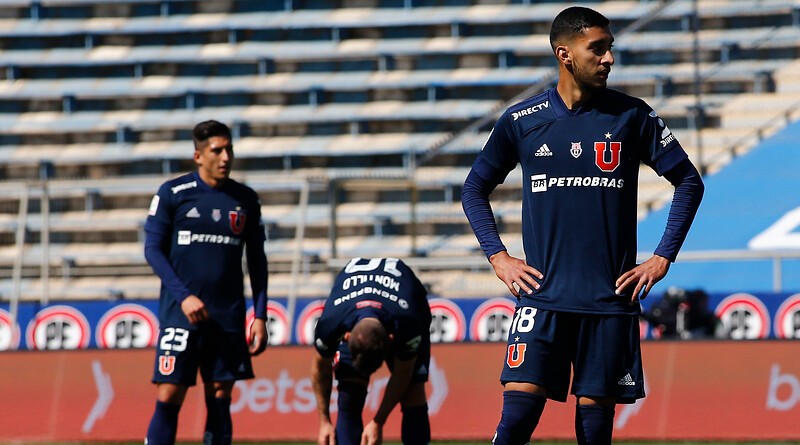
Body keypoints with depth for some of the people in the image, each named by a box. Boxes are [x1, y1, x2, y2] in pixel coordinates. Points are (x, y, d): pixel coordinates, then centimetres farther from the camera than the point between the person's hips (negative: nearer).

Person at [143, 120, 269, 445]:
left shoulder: (246, 200, 9)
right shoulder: (172, 193, 0)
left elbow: (257, 260, 13)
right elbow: (153, 249, -1)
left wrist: (260, 315, 6)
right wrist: (183, 296, -12)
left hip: (229, 318, 3)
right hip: (180, 314, -3)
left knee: (220, 399, 3)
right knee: (169, 398, -8)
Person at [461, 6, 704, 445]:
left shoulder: (632, 116, 2)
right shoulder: (520, 121, 3)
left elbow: (688, 181, 10)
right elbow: (474, 189, 16)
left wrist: (662, 258, 4)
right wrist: (498, 257, 5)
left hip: (611, 300, 0)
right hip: (543, 297, 0)